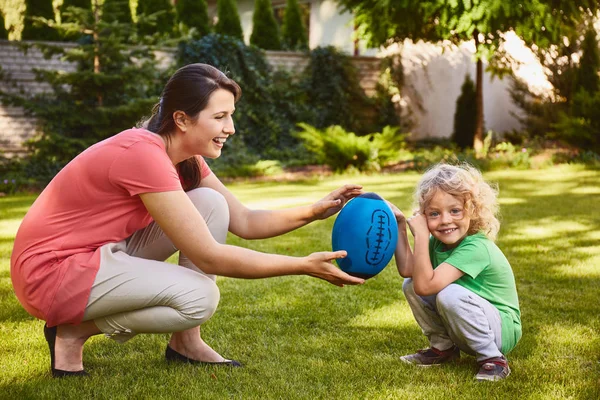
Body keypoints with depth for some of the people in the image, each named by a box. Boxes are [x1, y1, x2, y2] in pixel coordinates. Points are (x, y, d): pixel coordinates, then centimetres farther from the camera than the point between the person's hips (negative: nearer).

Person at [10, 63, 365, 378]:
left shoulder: (185, 157, 2)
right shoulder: (143, 154, -27)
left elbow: (245, 222, 3)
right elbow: (209, 256, -27)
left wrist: (315, 211, -12)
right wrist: (305, 265, -25)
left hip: (101, 254, 9)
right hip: (50, 271, -9)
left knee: (211, 204, -2)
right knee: (199, 297, -24)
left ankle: (186, 342, 2)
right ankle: (75, 332, -5)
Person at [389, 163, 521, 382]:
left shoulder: (476, 248, -29)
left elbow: (425, 285, -35)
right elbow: (407, 269, -8)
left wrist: (421, 235, -32)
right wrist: (400, 227, -11)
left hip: (502, 329, -8)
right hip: (465, 330, 8)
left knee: (449, 294, -34)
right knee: (410, 286, -4)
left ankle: (492, 358, -16)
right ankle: (442, 347, 11)